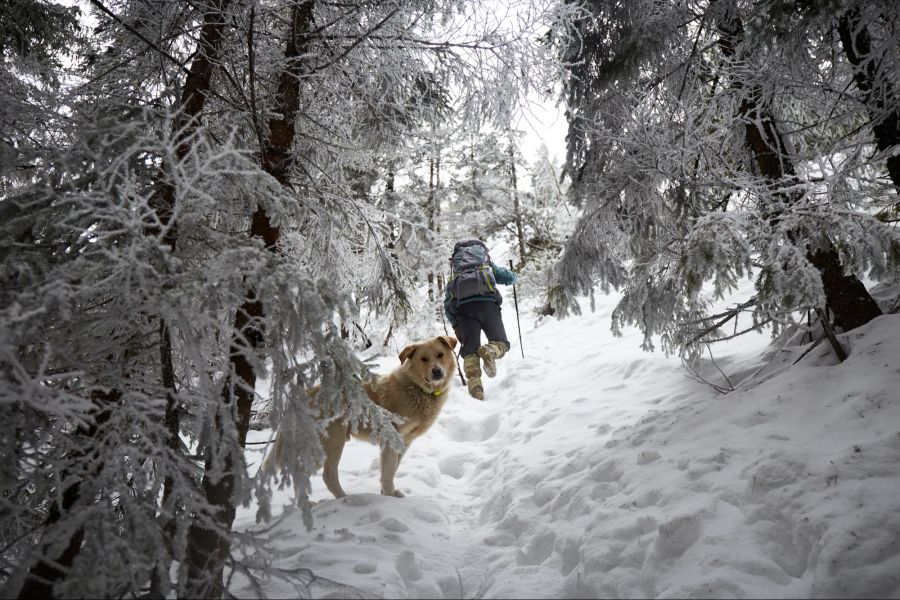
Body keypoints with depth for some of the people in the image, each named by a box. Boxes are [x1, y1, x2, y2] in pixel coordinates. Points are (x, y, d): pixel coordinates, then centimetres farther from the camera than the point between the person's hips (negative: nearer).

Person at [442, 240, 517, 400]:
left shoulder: (454, 279, 34)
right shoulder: (488, 267, 31)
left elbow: (447, 305, 24)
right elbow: (510, 278, 23)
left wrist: (455, 326, 27)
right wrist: (512, 275, 47)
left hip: (463, 307, 1)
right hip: (487, 302, -1)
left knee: (470, 350, 2)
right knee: (501, 343, 8)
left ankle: (474, 386, -21)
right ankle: (490, 351, -28)